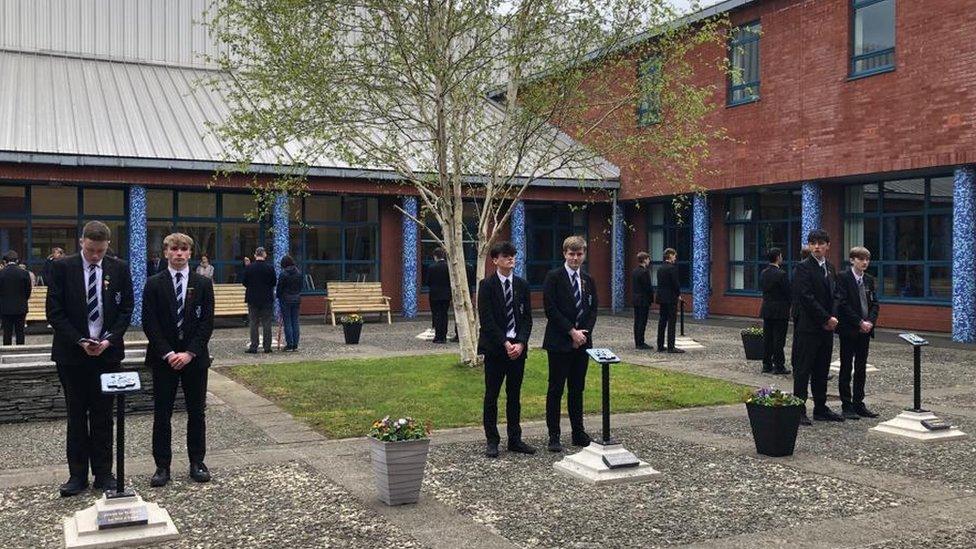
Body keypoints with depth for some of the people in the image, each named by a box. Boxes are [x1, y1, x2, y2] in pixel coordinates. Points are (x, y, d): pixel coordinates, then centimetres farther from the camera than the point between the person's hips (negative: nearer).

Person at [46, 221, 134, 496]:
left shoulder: (119, 269, 2)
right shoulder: (62, 267, -3)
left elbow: (125, 310, 3)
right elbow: (55, 312, -5)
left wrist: (109, 340, -10)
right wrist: (80, 341, -14)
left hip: (107, 352, 1)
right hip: (72, 354, -1)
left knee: (103, 416, 7)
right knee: (76, 416, 7)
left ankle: (103, 473, 15)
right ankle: (78, 475, 14)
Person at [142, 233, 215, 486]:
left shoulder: (203, 283, 3)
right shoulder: (154, 284, 1)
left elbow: (207, 322, -2)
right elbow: (149, 323, -4)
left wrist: (190, 353, -12)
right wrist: (168, 354, -12)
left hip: (195, 358, 1)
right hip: (163, 358, -1)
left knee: (197, 413, 7)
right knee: (161, 415, 4)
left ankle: (197, 463, 17)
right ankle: (162, 466, 12)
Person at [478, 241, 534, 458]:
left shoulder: (522, 285, 9)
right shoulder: (487, 285, -4)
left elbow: (527, 318, 7)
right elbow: (486, 320, -10)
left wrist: (520, 343, -8)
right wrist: (505, 344, -14)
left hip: (518, 347, 4)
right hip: (495, 348, -4)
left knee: (515, 395, 10)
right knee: (491, 396, 2)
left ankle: (515, 439, 18)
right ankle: (492, 441, 10)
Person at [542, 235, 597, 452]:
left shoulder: (588, 280, 12)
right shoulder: (553, 277, -5)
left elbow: (593, 310, 11)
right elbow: (551, 309, -12)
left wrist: (584, 332, -5)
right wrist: (572, 331, -14)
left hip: (582, 342, 5)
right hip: (559, 342, -5)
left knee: (577, 389, 11)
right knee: (556, 389, -1)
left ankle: (578, 433, 19)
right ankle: (554, 436, 5)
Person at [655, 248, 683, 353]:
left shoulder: (660, 269, 11)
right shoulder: (672, 268, -13)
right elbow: (675, 283, -16)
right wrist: (678, 294, 0)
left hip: (661, 298, 8)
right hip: (671, 298, -8)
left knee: (662, 322, 10)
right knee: (671, 322, -5)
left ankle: (660, 346, 12)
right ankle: (671, 347, -6)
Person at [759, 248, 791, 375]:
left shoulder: (763, 273, 5)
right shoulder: (781, 274, -17)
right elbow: (789, 293, -13)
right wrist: (790, 304, 3)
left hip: (766, 310, 7)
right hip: (780, 311, -7)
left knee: (767, 338, 11)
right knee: (779, 339, -1)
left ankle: (767, 365, 16)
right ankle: (779, 366, 4)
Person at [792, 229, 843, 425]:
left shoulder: (830, 268, 15)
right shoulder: (803, 267, -9)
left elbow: (832, 296, 18)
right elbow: (806, 297, -16)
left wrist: (831, 318, 1)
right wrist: (827, 318, -15)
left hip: (826, 328, 7)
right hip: (808, 328, -7)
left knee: (822, 371, 12)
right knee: (803, 370, -2)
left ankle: (821, 409, 19)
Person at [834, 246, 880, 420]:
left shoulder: (869, 279, 11)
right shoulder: (843, 278, -8)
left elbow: (874, 303, 10)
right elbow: (843, 304, -14)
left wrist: (870, 322, -7)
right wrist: (860, 322, -16)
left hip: (865, 329, 6)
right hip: (849, 329, -6)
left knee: (861, 368, 10)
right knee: (846, 367, 1)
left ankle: (858, 404, 16)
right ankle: (846, 405, 5)